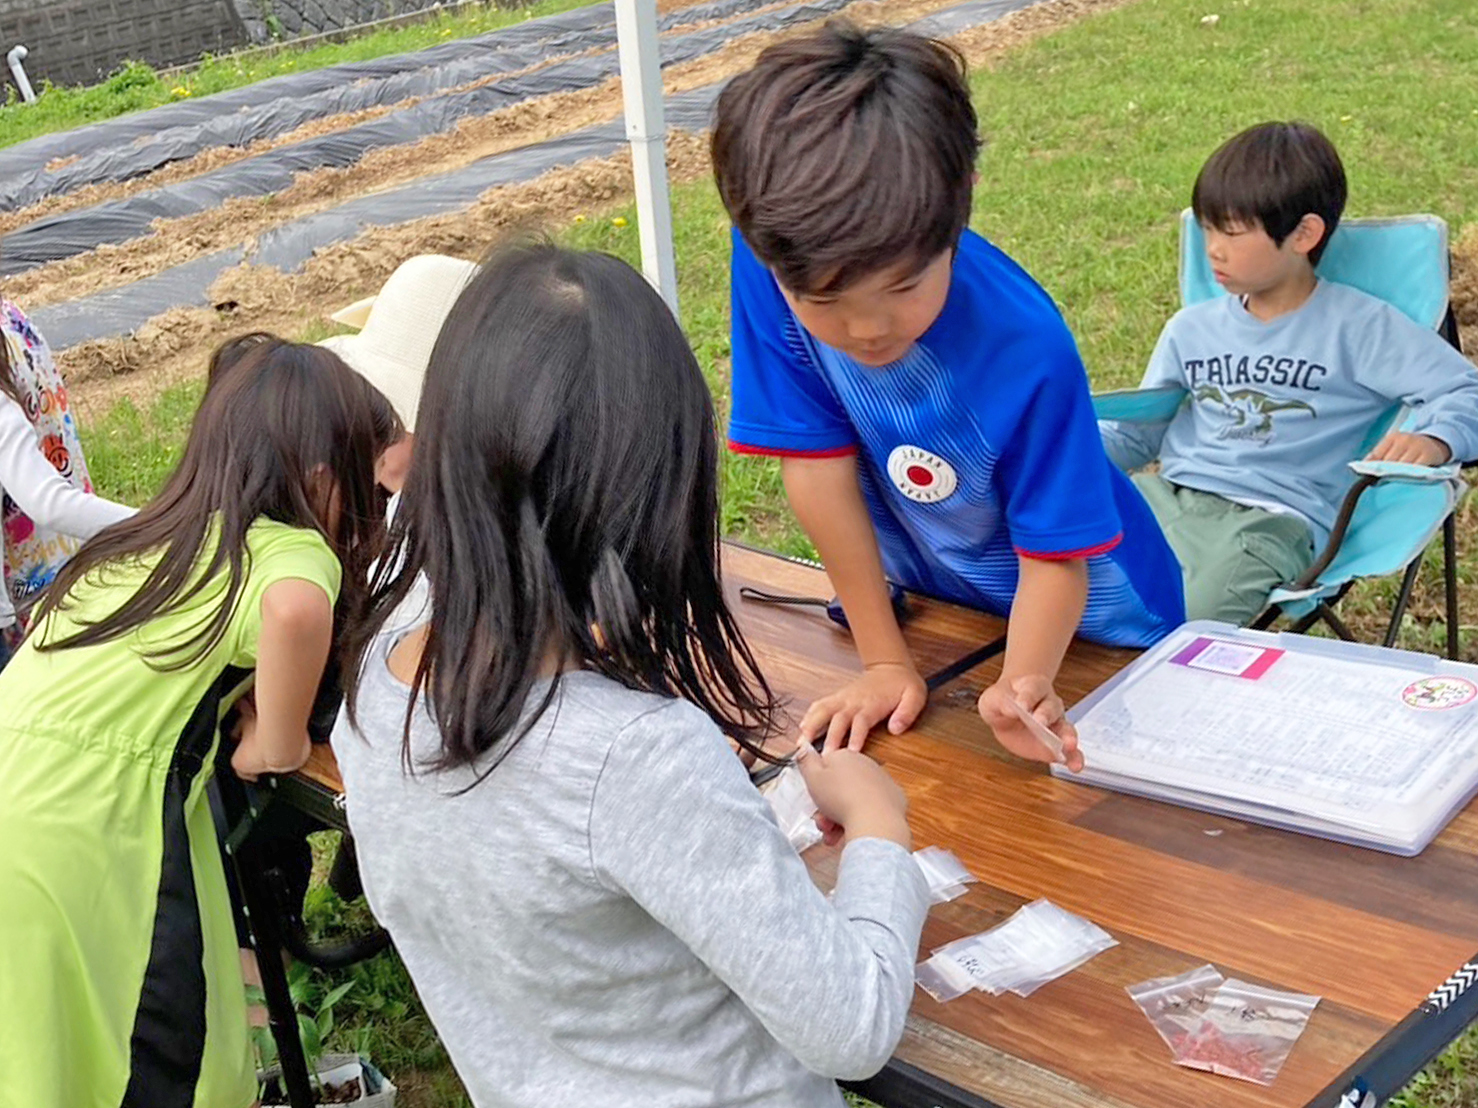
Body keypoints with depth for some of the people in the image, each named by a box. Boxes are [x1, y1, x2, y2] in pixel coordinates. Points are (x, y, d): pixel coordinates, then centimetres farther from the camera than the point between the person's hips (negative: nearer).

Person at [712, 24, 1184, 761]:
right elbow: (818, 466, -19)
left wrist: (1022, 687, -42)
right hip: (934, 602, 3)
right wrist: (886, 661, -13)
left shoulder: (1027, 349, -34)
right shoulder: (775, 267, -27)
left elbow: (1056, 560, -23)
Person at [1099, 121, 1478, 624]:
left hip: (1272, 520, -5)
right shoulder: (1190, 329, 19)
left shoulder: (1357, 327, 4)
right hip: (1165, 495, 5)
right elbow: (1136, 433, 24)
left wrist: (1433, 440, -21)